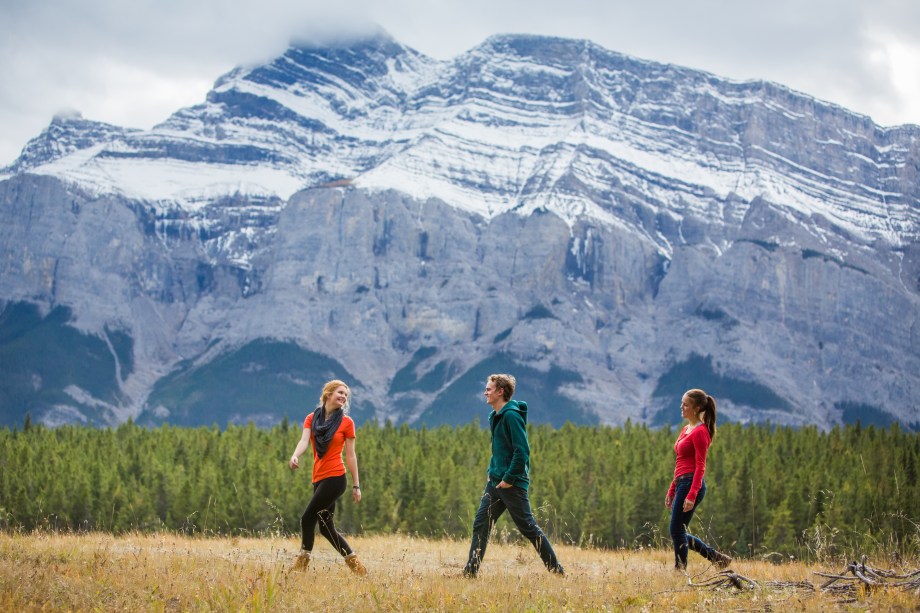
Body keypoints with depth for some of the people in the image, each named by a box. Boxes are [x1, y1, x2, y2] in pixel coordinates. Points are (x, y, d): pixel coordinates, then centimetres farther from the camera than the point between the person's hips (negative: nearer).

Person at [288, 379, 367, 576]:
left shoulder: (346, 422, 1)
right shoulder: (312, 419, 10)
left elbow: (350, 455, 1)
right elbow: (304, 440, -7)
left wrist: (356, 486, 0)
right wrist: (295, 456, -29)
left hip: (335, 477, -5)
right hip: (319, 478, 5)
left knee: (308, 518, -12)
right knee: (326, 527, 7)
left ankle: (302, 563, -4)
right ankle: (354, 563, 17)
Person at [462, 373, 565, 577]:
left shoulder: (512, 415, -16)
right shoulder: (495, 416, 14)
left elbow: (522, 451, -22)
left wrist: (509, 479, -20)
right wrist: (492, 473, 15)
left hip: (512, 484, -9)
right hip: (495, 482, 9)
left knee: (528, 527, -1)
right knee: (480, 524, 4)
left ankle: (556, 570, 9)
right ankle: (471, 571, 5)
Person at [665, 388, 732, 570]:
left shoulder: (700, 431, -10)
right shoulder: (686, 430, 17)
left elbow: (700, 466, -16)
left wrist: (691, 495, -22)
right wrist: (671, 491, 20)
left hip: (691, 484, -10)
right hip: (682, 484, 10)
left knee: (677, 532, -4)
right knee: (678, 533, 11)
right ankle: (716, 557, 18)